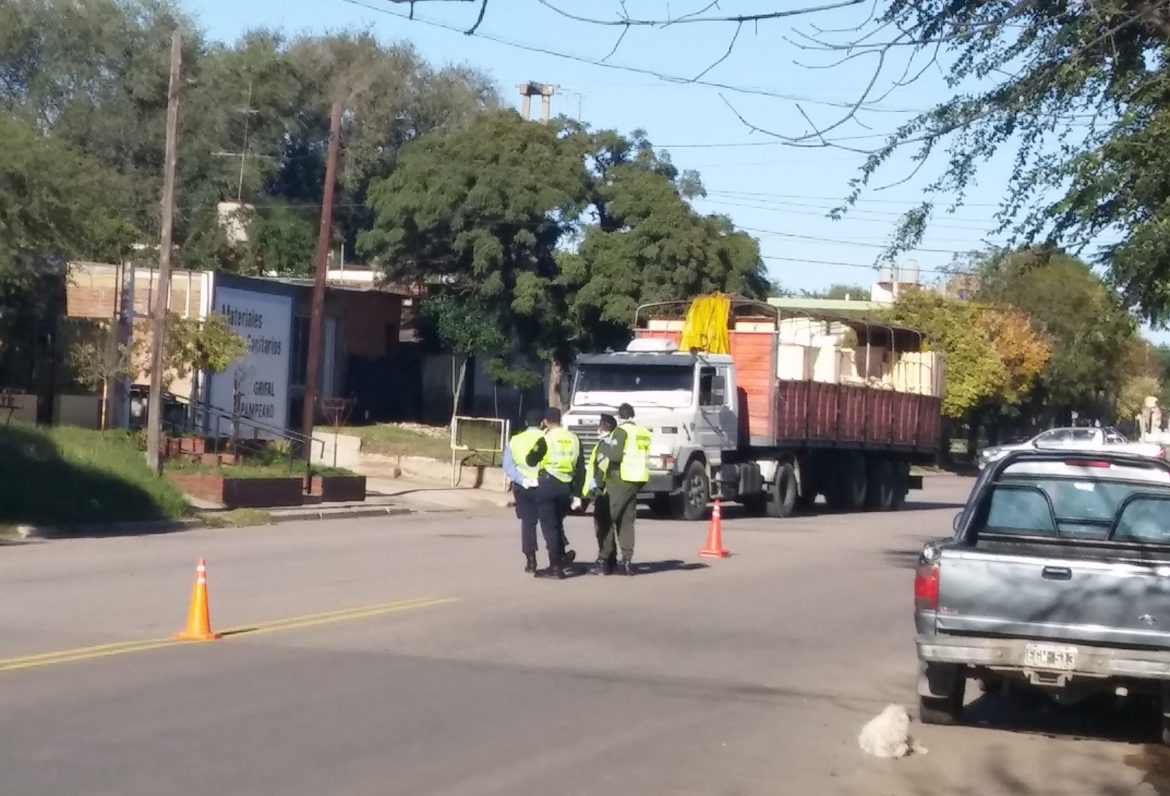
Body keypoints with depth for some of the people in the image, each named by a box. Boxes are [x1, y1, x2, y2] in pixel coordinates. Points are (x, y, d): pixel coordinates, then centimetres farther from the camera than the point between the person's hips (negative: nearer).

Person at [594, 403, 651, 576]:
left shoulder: (621, 431, -10)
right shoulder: (644, 433, 14)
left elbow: (615, 454, -20)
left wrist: (603, 446, -4)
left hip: (620, 481, -7)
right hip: (637, 481, 8)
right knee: (626, 521, 12)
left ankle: (605, 558, -8)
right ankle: (627, 560, 6)